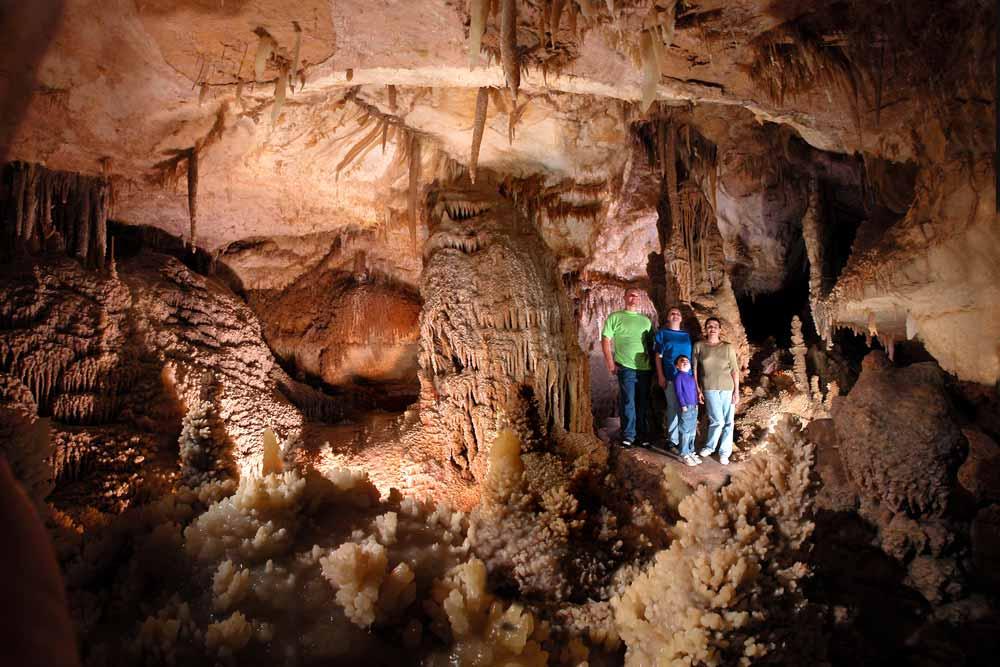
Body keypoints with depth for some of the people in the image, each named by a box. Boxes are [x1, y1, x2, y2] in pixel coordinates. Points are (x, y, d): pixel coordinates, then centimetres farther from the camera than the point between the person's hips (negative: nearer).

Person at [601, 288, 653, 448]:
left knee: (643, 403, 9)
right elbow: (606, 340, -1)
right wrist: (610, 363, -8)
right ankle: (628, 436, 4)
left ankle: (642, 433, 19)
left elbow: (651, 343, 19)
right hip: (626, 367, -4)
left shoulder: (646, 320, 16)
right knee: (628, 402, -3)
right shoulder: (615, 317, 3)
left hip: (645, 368, 4)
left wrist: (654, 364, 10)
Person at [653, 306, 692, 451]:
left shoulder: (687, 335, 16)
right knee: (673, 407, -3)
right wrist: (660, 376, -9)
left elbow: (692, 356, 17)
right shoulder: (661, 334, 5)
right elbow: (658, 356, 0)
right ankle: (673, 439, 5)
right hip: (671, 377, -4)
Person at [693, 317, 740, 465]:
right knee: (717, 421, -8)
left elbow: (735, 370, 7)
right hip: (710, 388, -2)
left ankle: (725, 452, 14)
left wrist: (736, 391, 1)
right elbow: (694, 369, 5)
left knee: (728, 422, 2)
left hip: (727, 388, 2)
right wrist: (697, 390, 1)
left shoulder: (728, 347, 7)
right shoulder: (699, 346, 4)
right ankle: (709, 447, 14)